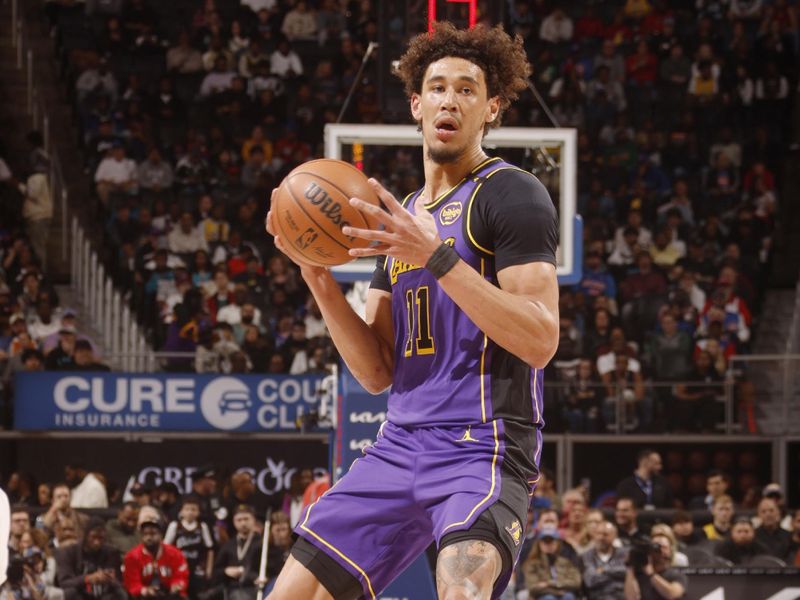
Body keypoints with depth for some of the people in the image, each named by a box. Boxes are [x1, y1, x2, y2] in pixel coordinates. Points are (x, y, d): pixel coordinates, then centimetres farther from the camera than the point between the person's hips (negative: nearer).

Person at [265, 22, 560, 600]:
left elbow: (540, 341, -16)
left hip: (485, 444, -8)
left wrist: (437, 257, -21)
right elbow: (377, 372, 15)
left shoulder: (512, 194, -4)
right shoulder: (403, 219, 20)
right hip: (401, 441, 8)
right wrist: (321, 281, 1)